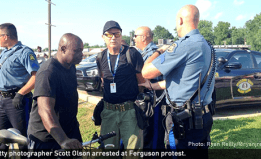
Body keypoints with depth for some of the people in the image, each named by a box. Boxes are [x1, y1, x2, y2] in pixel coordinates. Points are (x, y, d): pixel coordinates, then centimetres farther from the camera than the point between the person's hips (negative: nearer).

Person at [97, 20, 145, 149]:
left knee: (133, 146, -1)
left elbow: (142, 82, -1)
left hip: (130, 111, -4)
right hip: (108, 111, 4)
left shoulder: (132, 54, -5)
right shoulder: (101, 58, 9)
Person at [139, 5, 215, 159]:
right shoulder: (205, 45, 11)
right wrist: (152, 86, 25)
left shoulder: (183, 45, -19)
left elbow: (146, 72, -15)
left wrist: (159, 51, 3)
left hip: (185, 119, -9)